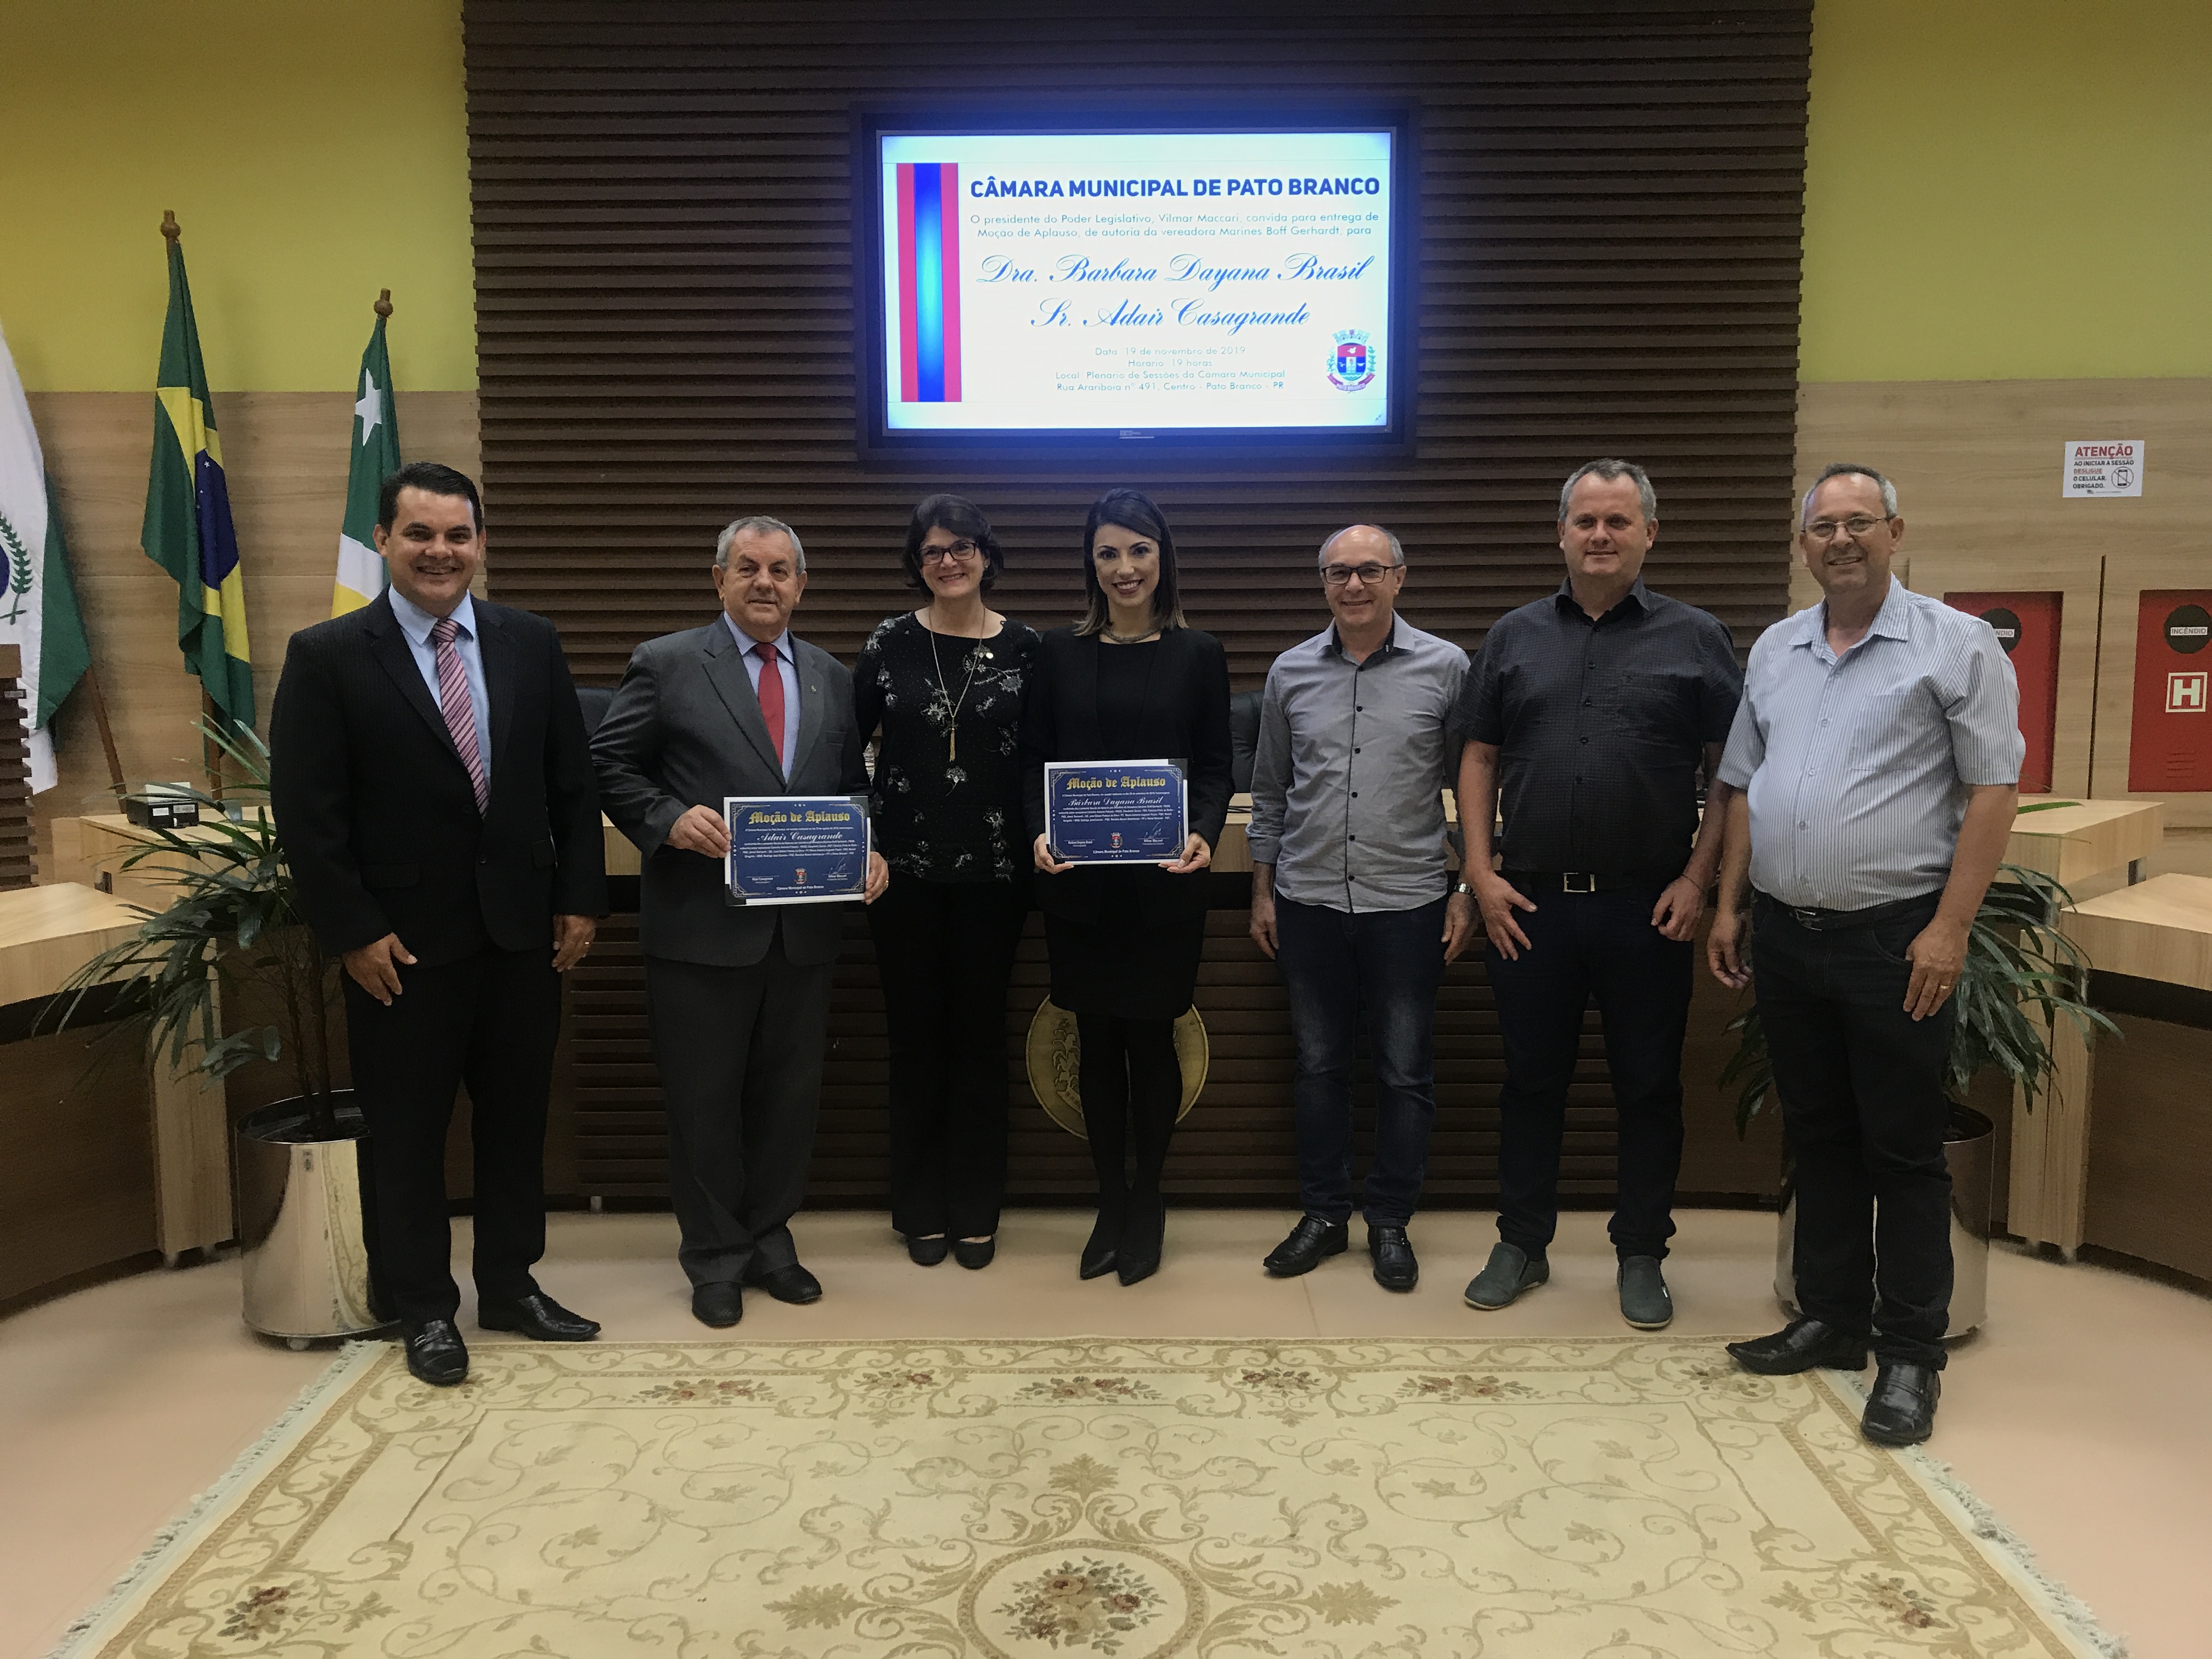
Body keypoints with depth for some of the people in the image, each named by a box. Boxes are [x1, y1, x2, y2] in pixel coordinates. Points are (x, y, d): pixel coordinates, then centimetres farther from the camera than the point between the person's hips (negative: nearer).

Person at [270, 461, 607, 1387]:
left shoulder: (531, 644, 4)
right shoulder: (327, 656, -6)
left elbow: (571, 784, 6)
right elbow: (306, 813, -8)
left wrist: (580, 900, 1)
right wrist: (352, 932, -12)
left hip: (523, 930, 4)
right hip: (403, 944, -3)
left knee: (517, 1121, 14)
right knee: (408, 1134, 9)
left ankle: (511, 1285, 31)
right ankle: (424, 1310, 24)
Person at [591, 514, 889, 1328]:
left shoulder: (833, 678, 11)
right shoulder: (665, 665, -1)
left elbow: (853, 786, 15)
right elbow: (612, 767, -2)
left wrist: (867, 849, -3)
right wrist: (670, 819, -18)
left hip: (804, 926, 4)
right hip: (702, 923, -4)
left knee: (790, 1092, 13)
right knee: (705, 1099, 7)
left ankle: (770, 1241, 30)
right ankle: (715, 1258, 23)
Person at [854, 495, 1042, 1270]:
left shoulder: (1024, 648, 0)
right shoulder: (892, 641, 1)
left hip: (992, 870, 0)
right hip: (905, 870, 0)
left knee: (980, 1034, 8)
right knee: (915, 1034, 8)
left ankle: (975, 1210, 21)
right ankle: (920, 1210, 22)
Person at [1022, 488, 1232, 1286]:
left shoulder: (1198, 654, 4)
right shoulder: (1060, 652, 6)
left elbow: (1214, 769, 2)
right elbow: (1034, 762, 5)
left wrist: (1203, 835, -17)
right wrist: (1039, 834, -13)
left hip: (1163, 883, -1)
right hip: (1078, 884, 1)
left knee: (1151, 1040, 3)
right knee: (1098, 1042, 8)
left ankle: (1147, 1205, 22)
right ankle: (1110, 1207, 22)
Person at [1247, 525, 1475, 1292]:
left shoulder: (1445, 668, -2)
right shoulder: (1291, 672, 5)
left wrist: (1468, 891, -1)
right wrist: (1262, 891, 10)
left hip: (1408, 904, -2)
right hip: (1308, 903, 2)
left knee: (1406, 1073, 6)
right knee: (1318, 1064, 11)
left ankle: (1390, 1220, 22)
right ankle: (1323, 1213, 25)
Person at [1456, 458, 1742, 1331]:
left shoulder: (1695, 638, 2)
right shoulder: (1515, 636, 8)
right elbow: (1479, 757, 8)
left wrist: (1698, 879, -8)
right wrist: (1481, 873, -1)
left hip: (1647, 908, -1)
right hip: (1530, 902, 2)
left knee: (1648, 1086, 8)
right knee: (1531, 1078, 11)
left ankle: (1641, 1257, 23)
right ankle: (1521, 1244, 25)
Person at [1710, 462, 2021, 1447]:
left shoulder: (1955, 645, -4)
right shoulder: (1775, 650, 12)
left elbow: (1993, 791, -9)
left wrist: (1949, 929, -15)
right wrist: (1728, 906, 9)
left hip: (1893, 939, -5)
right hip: (1783, 934, 5)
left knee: (1904, 1151, 3)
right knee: (1818, 1138, 14)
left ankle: (1910, 1356, 14)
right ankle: (1832, 1320, 27)